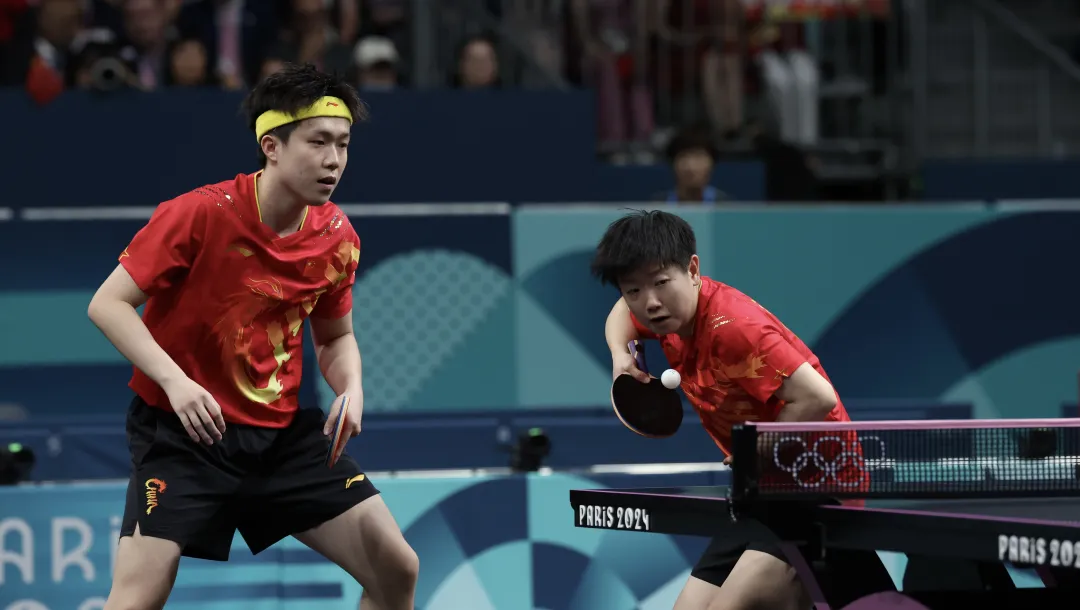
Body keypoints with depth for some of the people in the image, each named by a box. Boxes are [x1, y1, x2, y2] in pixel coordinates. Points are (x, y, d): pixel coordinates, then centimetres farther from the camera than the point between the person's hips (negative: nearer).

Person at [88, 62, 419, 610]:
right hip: (182, 429, -5)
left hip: (283, 434, 5)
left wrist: (351, 389, -7)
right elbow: (108, 304, -15)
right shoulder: (200, 214, -18)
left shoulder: (337, 237, -2)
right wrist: (174, 381, -27)